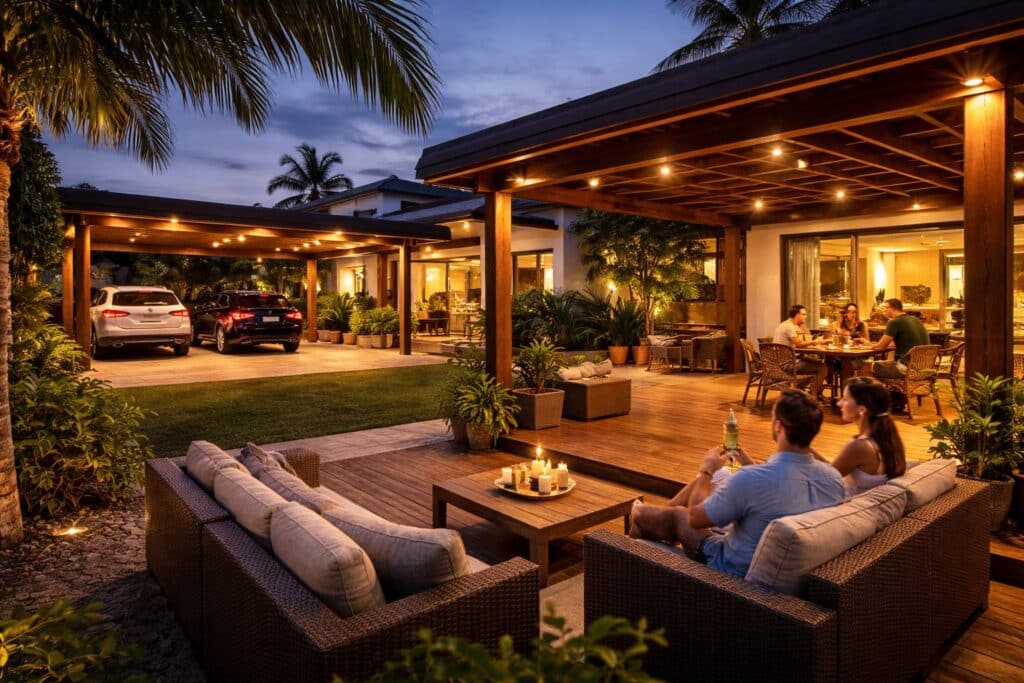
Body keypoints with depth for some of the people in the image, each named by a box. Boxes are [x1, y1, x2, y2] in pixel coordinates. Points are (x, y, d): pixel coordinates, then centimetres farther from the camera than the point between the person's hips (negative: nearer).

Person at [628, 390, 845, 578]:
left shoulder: (750, 479, -37)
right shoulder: (834, 477, -17)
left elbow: (695, 518, -19)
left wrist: (706, 471, -3)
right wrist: (753, 466, 9)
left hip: (738, 572, -6)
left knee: (676, 515, 16)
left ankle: (640, 516, 51)